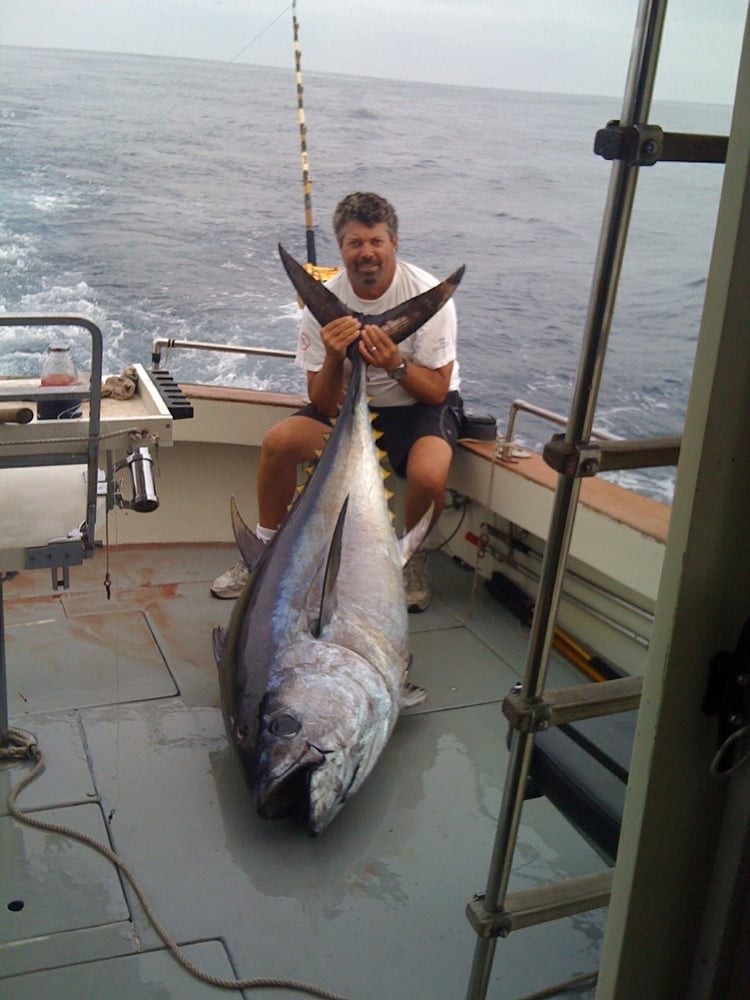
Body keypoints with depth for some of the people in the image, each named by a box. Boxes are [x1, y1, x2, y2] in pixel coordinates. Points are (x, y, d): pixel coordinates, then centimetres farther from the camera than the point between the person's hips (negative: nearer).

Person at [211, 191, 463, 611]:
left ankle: (413, 557, 1)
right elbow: (326, 406, -14)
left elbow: (437, 391, -18)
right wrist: (333, 358, -35)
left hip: (422, 404, -3)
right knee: (278, 442, -17)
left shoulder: (427, 295, -21)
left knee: (428, 474, -33)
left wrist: (396, 364, -37)